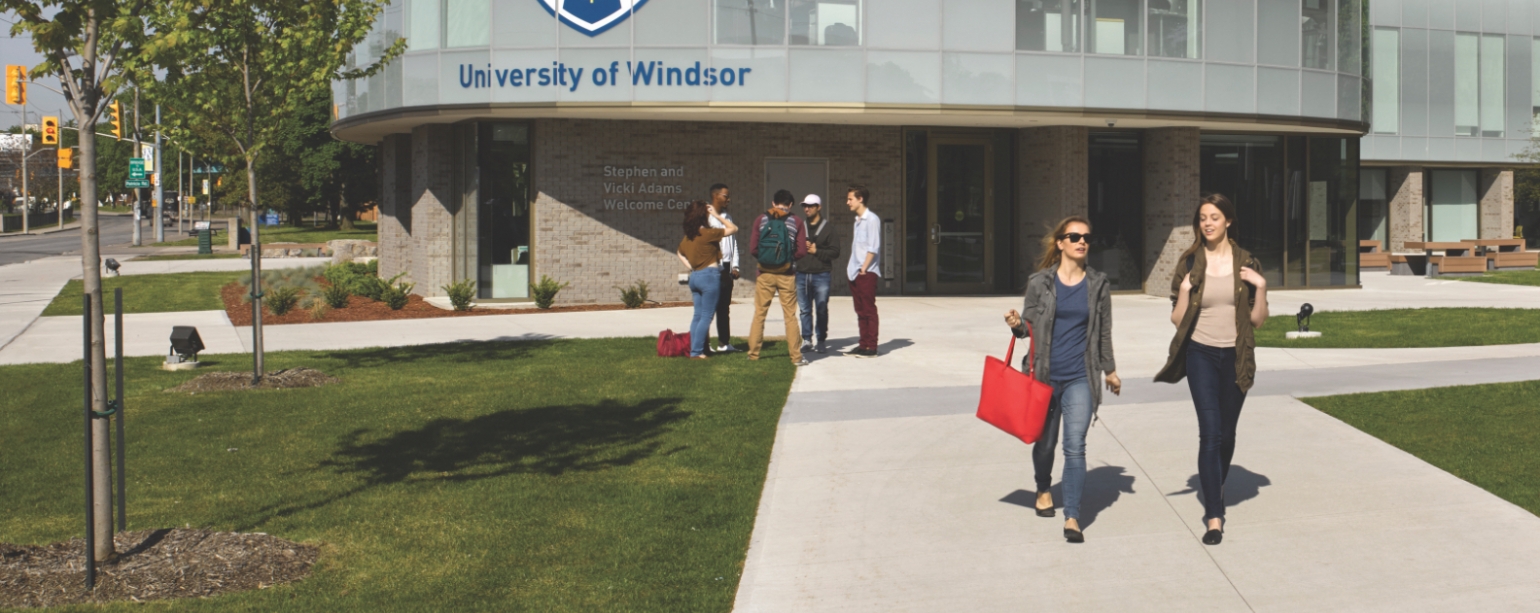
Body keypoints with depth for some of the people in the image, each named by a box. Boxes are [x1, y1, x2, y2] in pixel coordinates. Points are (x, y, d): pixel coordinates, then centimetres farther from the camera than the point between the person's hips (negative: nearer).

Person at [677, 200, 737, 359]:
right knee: (706, 316, -3)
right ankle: (696, 352, -6)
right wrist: (717, 215, -2)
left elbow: (680, 252, 25)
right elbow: (733, 228, -7)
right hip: (709, 275, -7)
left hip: (695, 276, 7)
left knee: (698, 315, 12)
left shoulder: (688, 236, 8)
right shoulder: (708, 233, -14)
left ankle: (694, 349, 11)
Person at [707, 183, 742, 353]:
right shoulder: (707, 217, -10)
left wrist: (734, 266, 7)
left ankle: (724, 342, 18)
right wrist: (718, 269, -16)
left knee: (724, 307, 12)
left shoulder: (727, 217, 16)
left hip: (726, 268, 8)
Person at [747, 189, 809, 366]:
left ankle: (753, 353, 12)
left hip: (765, 273, 1)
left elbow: (753, 248, -2)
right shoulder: (796, 222, -1)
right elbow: (801, 251, -5)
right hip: (786, 274, -1)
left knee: (759, 314, 9)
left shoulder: (761, 220, 1)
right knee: (790, 315, 5)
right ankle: (796, 356, 5)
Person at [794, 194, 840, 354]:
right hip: (802, 274, 3)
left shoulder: (827, 229, 2)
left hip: (821, 275, -3)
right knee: (805, 310, 4)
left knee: (821, 310, 1)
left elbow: (835, 251, -4)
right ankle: (807, 340, 10)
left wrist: (816, 251, -12)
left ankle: (822, 340, 9)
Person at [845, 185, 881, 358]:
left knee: (869, 310, -5)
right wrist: (852, 267, 10)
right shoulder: (858, 220, 17)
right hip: (855, 272, 8)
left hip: (867, 273, -8)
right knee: (860, 311, 10)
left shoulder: (872, 219, -9)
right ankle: (863, 345, 14)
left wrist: (864, 269, -16)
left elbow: (873, 247, -14)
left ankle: (871, 347, -4)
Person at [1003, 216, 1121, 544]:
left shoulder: (1098, 285, 3)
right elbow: (1029, 326, 4)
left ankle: (1072, 517, -9)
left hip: (1081, 377, 0)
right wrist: (1016, 324, -18)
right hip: (1045, 375, 1)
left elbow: (1104, 332, 11)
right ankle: (1044, 489, 44)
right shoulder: (1040, 282, -1)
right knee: (1044, 441, 15)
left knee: (1075, 446, -11)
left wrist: (1109, 370, 16)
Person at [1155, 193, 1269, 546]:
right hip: (1201, 355, -2)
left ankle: (1215, 491, 37)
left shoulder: (1246, 263, 2)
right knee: (1210, 433, -10)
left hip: (1236, 357, 2)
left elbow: (1258, 320, 3)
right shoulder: (1189, 264, 0)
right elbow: (1177, 319, 0)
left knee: (1226, 434, 13)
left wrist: (1261, 286, -11)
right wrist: (1185, 290, -15)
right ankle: (1214, 517, -9)